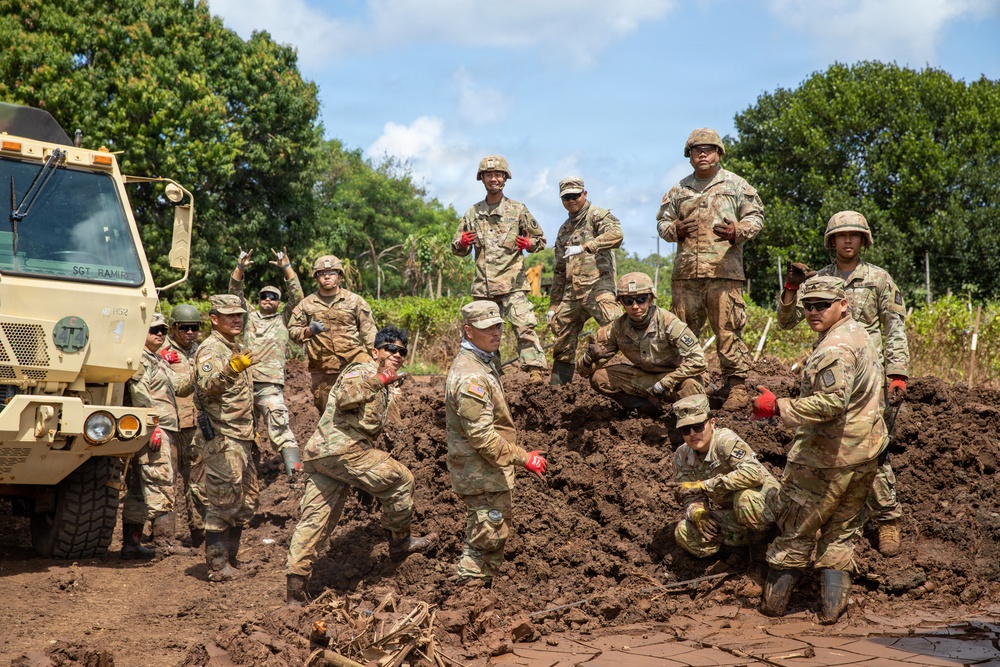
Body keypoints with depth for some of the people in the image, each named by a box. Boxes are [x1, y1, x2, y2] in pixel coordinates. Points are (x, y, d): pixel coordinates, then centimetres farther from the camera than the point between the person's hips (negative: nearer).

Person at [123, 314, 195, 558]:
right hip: (152, 431, -10)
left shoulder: (158, 361, 24)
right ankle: (164, 541, -7)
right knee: (161, 484, -9)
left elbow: (176, 385, 25)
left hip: (161, 430, 10)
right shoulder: (139, 359, -8)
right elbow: (140, 395, -18)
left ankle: (131, 543, 12)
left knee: (138, 489, 10)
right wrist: (153, 427, -23)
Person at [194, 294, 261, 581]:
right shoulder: (210, 348, -9)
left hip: (243, 439, 9)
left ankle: (230, 559, 23)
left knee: (247, 502, 14)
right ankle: (218, 565, -3)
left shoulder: (238, 350, 19)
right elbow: (207, 387, -28)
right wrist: (230, 369, -45)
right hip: (223, 438, -9)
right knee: (223, 503, -8)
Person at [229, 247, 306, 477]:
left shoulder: (282, 320, 15)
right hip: (244, 382, 3)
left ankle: (294, 469, -22)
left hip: (271, 385, -3)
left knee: (280, 427, -15)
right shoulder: (249, 317, 19)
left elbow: (297, 296, 5)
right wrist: (240, 268, -4)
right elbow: (235, 293, 10)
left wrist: (286, 268, -3)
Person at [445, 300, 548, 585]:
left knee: (484, 538, 19)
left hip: (489, 469, 11)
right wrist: (523, 458, -24)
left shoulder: (482, 363, 11)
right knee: (486, 540, -3)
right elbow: (482, 435, -28)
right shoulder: (471, 376, -25)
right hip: (482, 475, -11)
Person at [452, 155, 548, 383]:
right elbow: (457, 248, 18)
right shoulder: (472, 214, 13)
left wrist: (530, 244, -13)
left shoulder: (518, 210, 6)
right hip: (482, 286, 4)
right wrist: (462, 243, -7)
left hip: (512, 284, -4)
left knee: (524, 326, -18)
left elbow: (540, 239, 11)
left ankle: (535, 369, -20)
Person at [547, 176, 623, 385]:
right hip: (571, 294, 7)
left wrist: (584, 247, -30)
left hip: (598, 287, -7)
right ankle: (557, 385, 22)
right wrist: (553, 304, 23)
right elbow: (559, 271, 26)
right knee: (563, 340, 11)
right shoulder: (564, 230, 23)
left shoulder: (597, 215, 1)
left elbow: (616, 235, -22)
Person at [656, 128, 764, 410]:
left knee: (728, 330, -7)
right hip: (685, 272, 4)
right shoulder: (678, 190, 18)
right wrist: (675, 229, -1)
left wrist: (737, 231, -14)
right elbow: (661, 222, 22)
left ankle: (737, 386, -2)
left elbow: (755, 217, 6)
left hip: (724, 271, -4)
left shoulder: (735, 185, 9)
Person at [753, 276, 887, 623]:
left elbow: (830, 403, -32)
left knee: (797, 528, 4)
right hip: (864, 454, 9)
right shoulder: (858, 333, 12)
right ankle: (833, 605, 14)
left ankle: (773, 601, 14)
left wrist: (777, 407, -27)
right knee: (841, 530, 15)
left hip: (825, 458, -9)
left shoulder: (835, 348, -22)